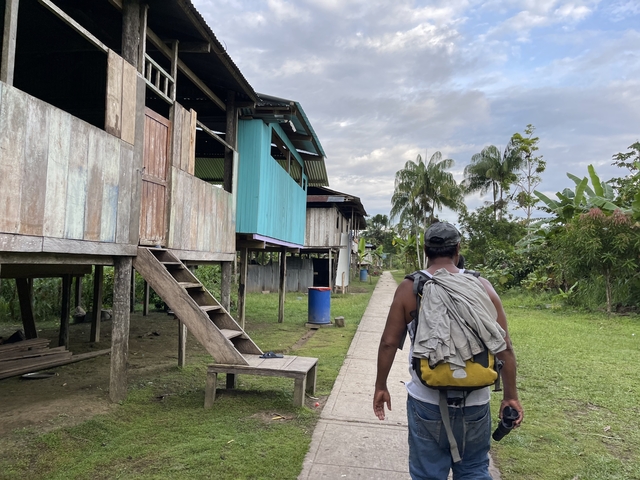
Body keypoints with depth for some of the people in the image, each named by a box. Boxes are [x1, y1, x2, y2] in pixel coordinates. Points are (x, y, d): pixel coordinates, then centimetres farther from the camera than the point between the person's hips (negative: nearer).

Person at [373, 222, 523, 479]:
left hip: (427, 402, -1)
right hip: (475, 402, 2)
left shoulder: (408, 288, -5)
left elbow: (389, 343, -3)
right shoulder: (482, 286, -3)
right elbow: (504, 346, -2)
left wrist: (381, 387, 9)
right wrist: (510, 396, 8)